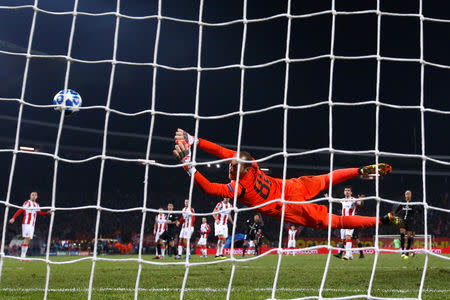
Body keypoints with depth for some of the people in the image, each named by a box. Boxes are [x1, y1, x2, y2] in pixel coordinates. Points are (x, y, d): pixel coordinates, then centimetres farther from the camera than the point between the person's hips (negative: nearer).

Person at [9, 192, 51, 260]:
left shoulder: (37, 205, 18)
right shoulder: (27, 202, -4)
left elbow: (40, 213, 18)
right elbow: (20, 210, -12)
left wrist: (47, 212, 2)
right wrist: (13, 218, -20)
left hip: (32, 224, 7)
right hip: (26, 223, -7)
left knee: (28, 240, 5)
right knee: (26, 239, -14)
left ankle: (23, 256, 7)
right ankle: (22, 257, -13)